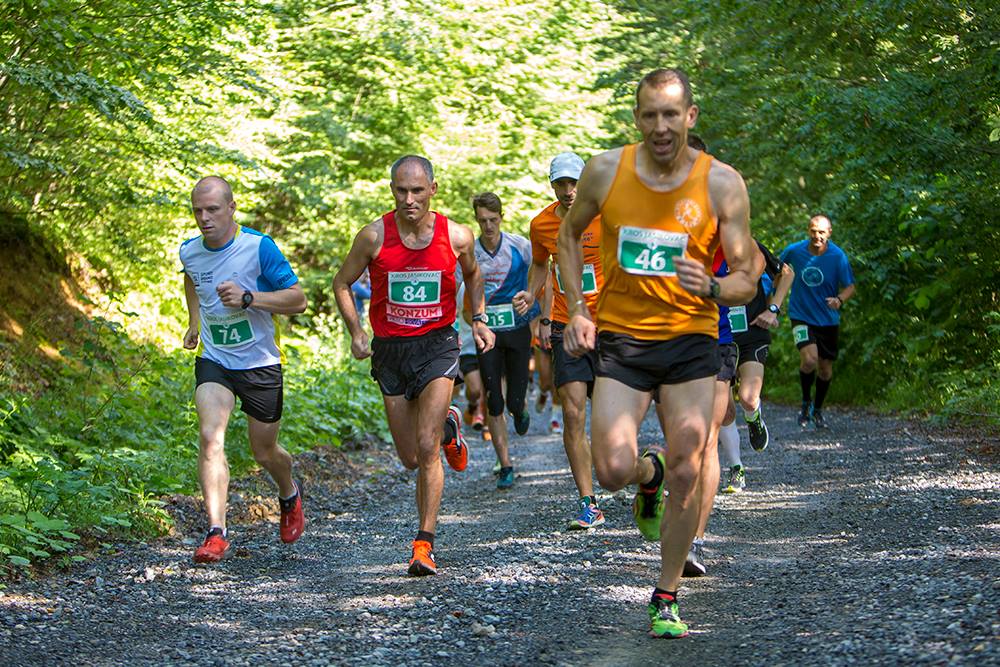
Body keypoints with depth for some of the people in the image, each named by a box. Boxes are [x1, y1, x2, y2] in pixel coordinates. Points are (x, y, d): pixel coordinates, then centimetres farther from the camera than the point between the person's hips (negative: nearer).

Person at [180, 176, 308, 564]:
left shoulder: (259, 248, -17)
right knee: (210, 436, -21)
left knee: (264, 452, 11)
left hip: (260, 364, -2)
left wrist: (248, 298, -28)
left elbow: (298, 299, -17)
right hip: (213, 361, 3)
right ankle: (216, 532, -23)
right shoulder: (189, 252, -1)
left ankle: (289, 495, 46)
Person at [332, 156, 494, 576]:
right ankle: (447, 426, 44)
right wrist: (355, 332, -6)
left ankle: (424, 544, -5)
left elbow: (472, 276, 17)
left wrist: (479, 319, 6)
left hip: (437, 345, -2)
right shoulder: (375, 237, -9)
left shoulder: (457, 237, -6)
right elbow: (342, 283, 5)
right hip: (389, 351, 2)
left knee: (427, 449, -15)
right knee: (410, 458, 9)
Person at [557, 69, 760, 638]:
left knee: (687, 475, -5)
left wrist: (711, 289, -27)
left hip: (691, 340, -1)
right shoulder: (606, 170, -4)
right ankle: (649, 474, 27)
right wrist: (576, 310, 4)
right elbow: (570, 235, 15)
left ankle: (667, 598, 13)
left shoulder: (722, 183, -8)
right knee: (613, 472, -11)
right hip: (620, 338, 1)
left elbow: (748, 280, -4)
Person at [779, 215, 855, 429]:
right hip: (801, 316, -1)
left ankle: (818, 409, 33)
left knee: (825, 369, 9)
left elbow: (850, 287, -9)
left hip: (828, 320, 1)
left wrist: (840, 300, -30)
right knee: (809, 359, -23)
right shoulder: (794, 251, -8)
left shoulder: (838, 256, -11)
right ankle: (806, 402, 2)